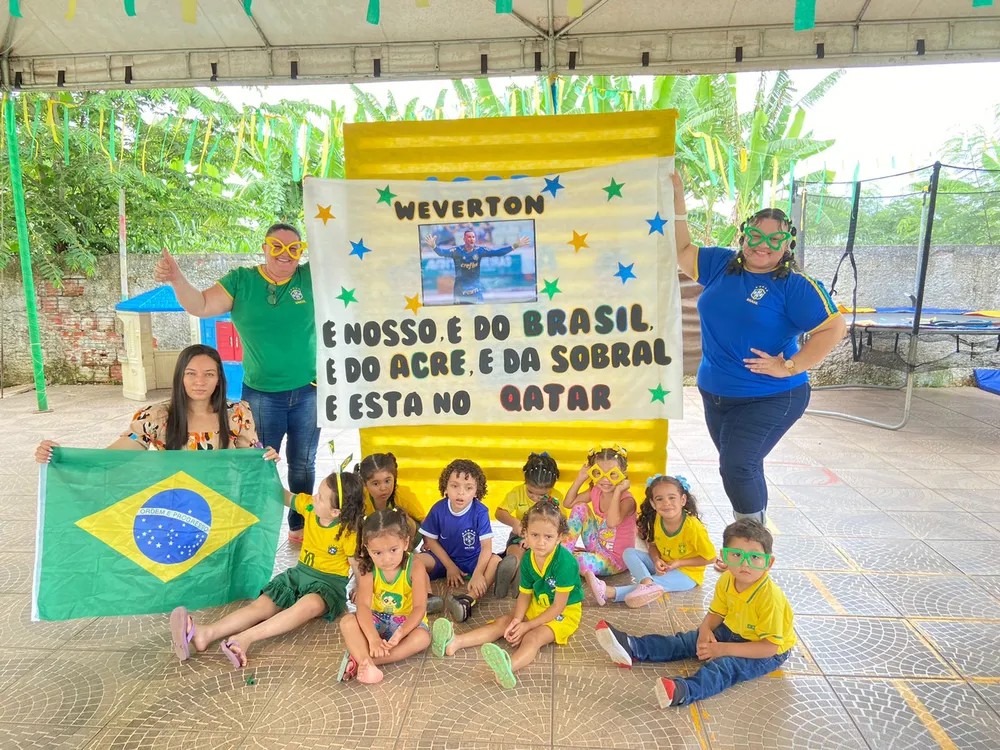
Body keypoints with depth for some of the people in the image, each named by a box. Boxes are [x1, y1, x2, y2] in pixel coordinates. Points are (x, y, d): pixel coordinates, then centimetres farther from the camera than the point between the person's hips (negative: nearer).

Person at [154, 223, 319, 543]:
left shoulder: (311, 277, -3)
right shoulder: (241, 281, -4)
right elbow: (201, 306, -11)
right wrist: (176, 279, -28)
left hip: (308, 392, 1)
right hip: (261, 394, -1)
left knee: (303, 465, 15)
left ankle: (300, 526, 31)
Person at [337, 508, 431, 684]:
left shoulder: (415, 568, -21)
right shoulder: (368, 570, -16)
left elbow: (419, 607, -25)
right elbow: (363, 605, -27)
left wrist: (400, 634, -41)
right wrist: (373, 638, -42)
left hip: (406, 621, -2)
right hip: (377, 619, 2)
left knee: (423, 637, -32)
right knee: (347, 621, -24)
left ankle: (359, 658, -33)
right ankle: (366, 663, -41)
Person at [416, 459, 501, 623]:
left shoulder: (480, 512, -19)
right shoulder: (439, 509, -14)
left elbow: (486, 546, -23)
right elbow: (430, 540, -5)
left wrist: (478, 574, -36)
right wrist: (450, 566, -10)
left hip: (472, 561, -1)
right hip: (444, 559, 2)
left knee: (496, 560, -31)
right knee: (416, 559, -23)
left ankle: (468, 600, -46)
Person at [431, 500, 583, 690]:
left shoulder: (565, 562, -29)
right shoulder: (528, 560, -8)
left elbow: (558, 606, -24)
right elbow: (525, 594, -2)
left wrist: (527, 626, -21)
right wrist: (517, 620, -21)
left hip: (565, 612, -7)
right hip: (537, 606, 8)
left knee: (533, 637, -34)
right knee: (502, 623, -7)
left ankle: (509, 667, -62)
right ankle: (455, 642, -18)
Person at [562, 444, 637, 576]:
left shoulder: (627, 499, -24)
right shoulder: (596, 492, -3)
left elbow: (612, 522, -44)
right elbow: (568, 503, 5)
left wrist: (617, 491, -39)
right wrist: (580, 477, -3)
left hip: (617, 558, -7)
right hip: (598, 547, 7)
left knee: (582, 562, -35)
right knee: (580, 507, -7)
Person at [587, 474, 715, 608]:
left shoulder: (693, 526, -26)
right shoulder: (656, 519, -12)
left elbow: (710, 557, -17)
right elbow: (653, 545, 3)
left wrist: (678, 563, -22)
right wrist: (657, 560, -19)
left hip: (687, 573, -6)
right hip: (663, 564, 6)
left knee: (657, 583, -31)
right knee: (629, 553, -11)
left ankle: (611, 593, -43)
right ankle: (647, 583, -38)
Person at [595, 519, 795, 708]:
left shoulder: (770, 598, -30)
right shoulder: (726, 581, -10)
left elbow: (770, 646, -29)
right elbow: (715, 614, 3)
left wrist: (724, 649, -29)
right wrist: (705, 630, -20)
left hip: (767, 652, -7)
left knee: (724, 665, -33)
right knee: (687, 641, -4)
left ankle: (683, 691, -58)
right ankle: (633, 648, -10)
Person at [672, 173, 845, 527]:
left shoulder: (796, 285, -12)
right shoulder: (722, 264, 4)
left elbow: (834, 327, -16)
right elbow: (681, 250, 11)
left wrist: (790, 367, -19)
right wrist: (677, 201, 2)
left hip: (768, 399, -6)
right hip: (715, 393, 6)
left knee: (737, 468, -14)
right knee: (743, 471, 19)